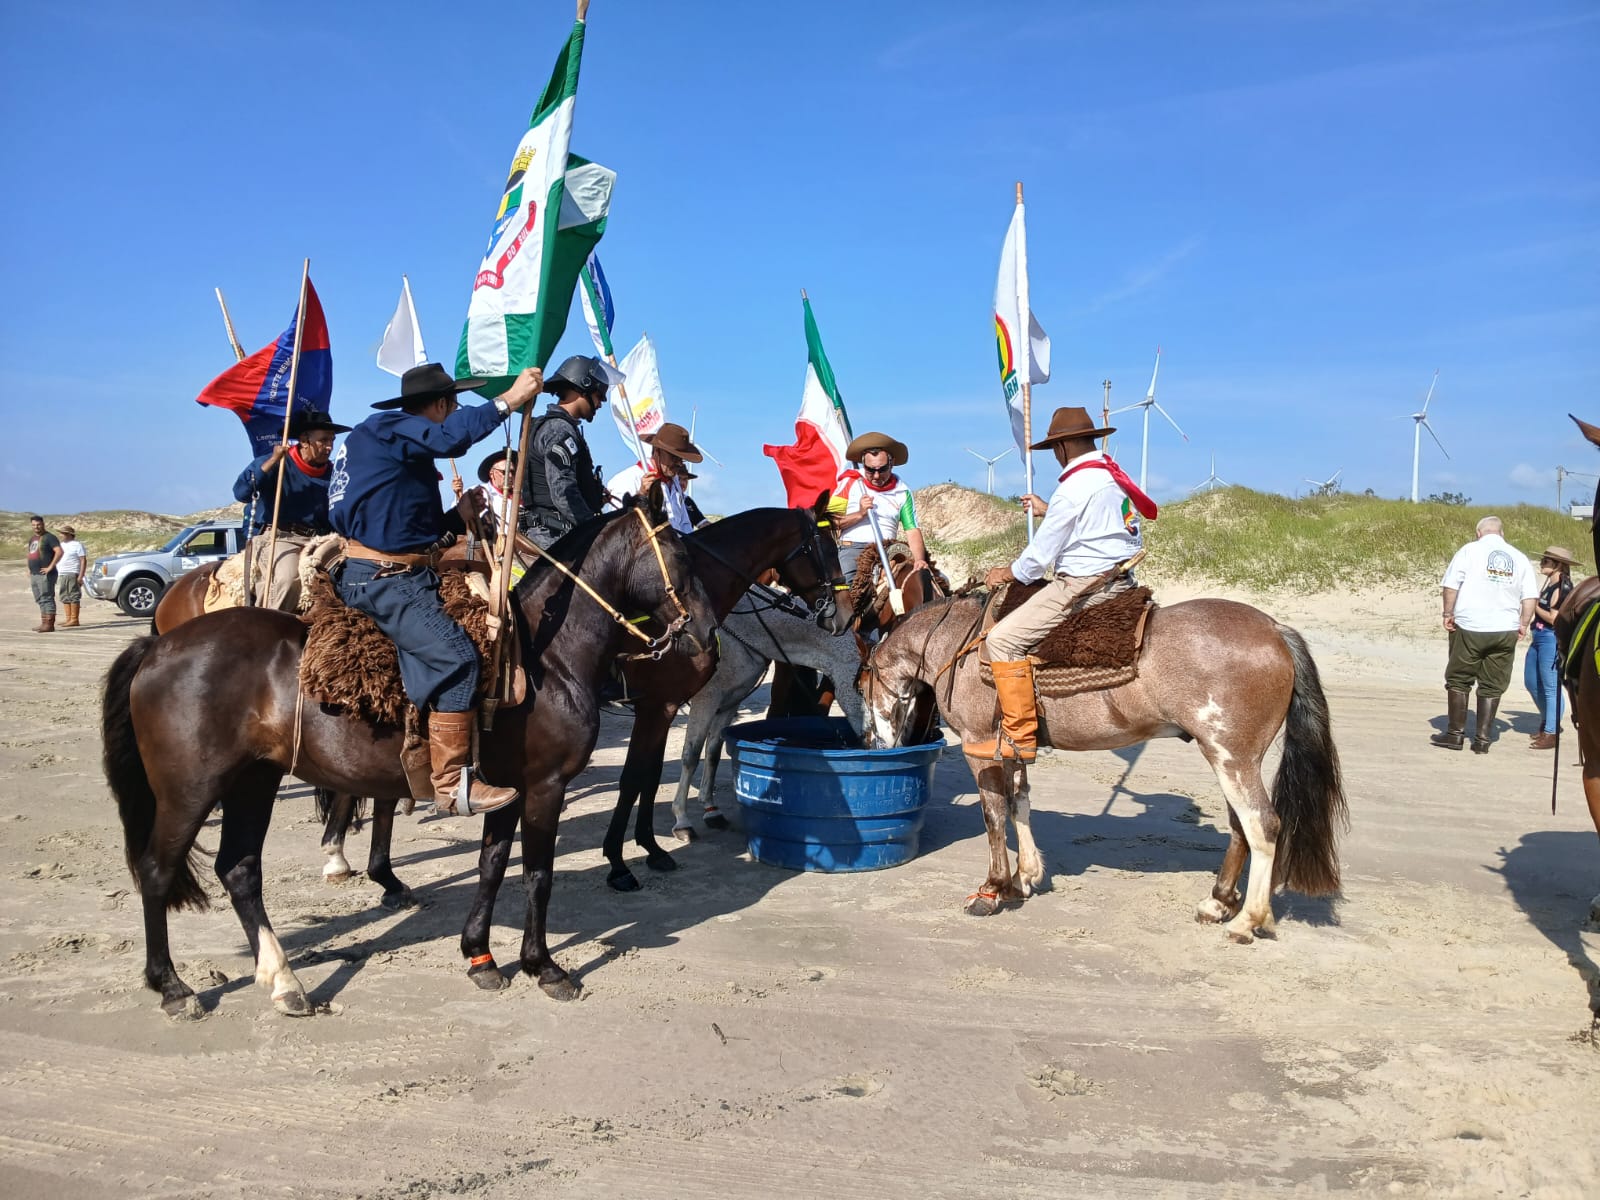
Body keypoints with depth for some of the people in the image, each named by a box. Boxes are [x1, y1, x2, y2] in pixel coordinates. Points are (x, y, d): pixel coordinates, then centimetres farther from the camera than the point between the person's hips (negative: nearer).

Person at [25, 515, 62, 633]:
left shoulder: (49, 537, -7)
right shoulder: (32, 539, 20)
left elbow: (59, 552, -20)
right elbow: (29, 555, 29)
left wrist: (50, 567, -20)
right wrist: (29, 571, 18)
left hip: (45, 575, -9)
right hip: (34, 575, 9)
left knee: (47, 599, -10)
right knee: (40, 600, 9)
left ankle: (49, 624, -11)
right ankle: (44, 623, 12)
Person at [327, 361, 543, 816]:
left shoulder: (407, 453, 22)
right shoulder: (386, 429, -6)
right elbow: (450, 436, -25)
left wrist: (463, 513, 11)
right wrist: (509, 399, -22)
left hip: (404, 574, 11)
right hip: (380, 579, -11)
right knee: (456, 656, -21)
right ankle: (451, 783, -20)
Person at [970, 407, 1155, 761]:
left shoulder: (1072, 489, -16)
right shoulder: (1114, 475, 12)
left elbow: (1042, 553, -11)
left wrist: (1009, 573, 7)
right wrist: (1047, 510, 35)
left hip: (1082, 585, -11)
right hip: (1118, 581, 11)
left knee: (1004, 639, -12)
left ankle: (1019, 738, -13)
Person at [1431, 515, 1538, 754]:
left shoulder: (1470, 550, -1)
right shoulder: (1519, 557, 9)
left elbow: (1450, 585, -7)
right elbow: (1530, 597, 6)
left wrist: (1448, 613, 2)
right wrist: (1523, 624, 13)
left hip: (1469, 628, -3)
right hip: (1505, 631, 3)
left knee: (1458, 680, 9)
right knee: (1492, 686, 8)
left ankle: (1455, 734, 11)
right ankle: (1482, 739, 9)